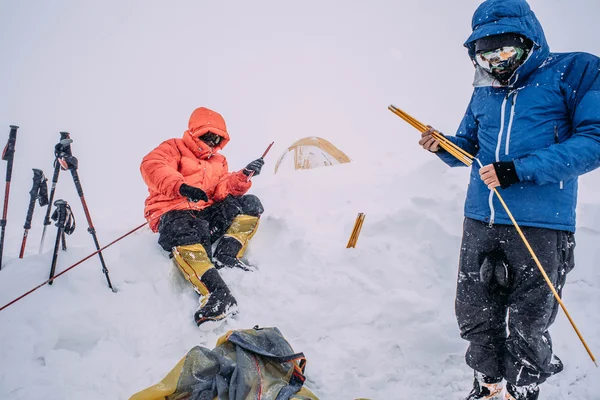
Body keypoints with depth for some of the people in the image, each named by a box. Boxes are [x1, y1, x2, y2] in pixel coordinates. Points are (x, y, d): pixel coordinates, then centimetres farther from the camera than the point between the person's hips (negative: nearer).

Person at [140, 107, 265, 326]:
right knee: (186, 233, -41)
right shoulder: (174, 148, 6)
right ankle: (217, 293, -59)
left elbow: (223, 191, 10)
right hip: (174, 213, -6)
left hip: (207, 214, 7)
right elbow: (151, 165, -17)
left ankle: (226, 257, -24)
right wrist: (181, 186, -36)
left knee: (250, 204, -7)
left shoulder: (218, 161, 25)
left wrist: (243, 177, -10)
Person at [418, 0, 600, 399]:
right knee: (475, 317, 13)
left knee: (527, 328, 5)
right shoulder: (484, 92, 13)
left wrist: (520, 169, -20)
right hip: (480, 222, 6)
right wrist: (443, 146, -1)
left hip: (540, 226, -5)